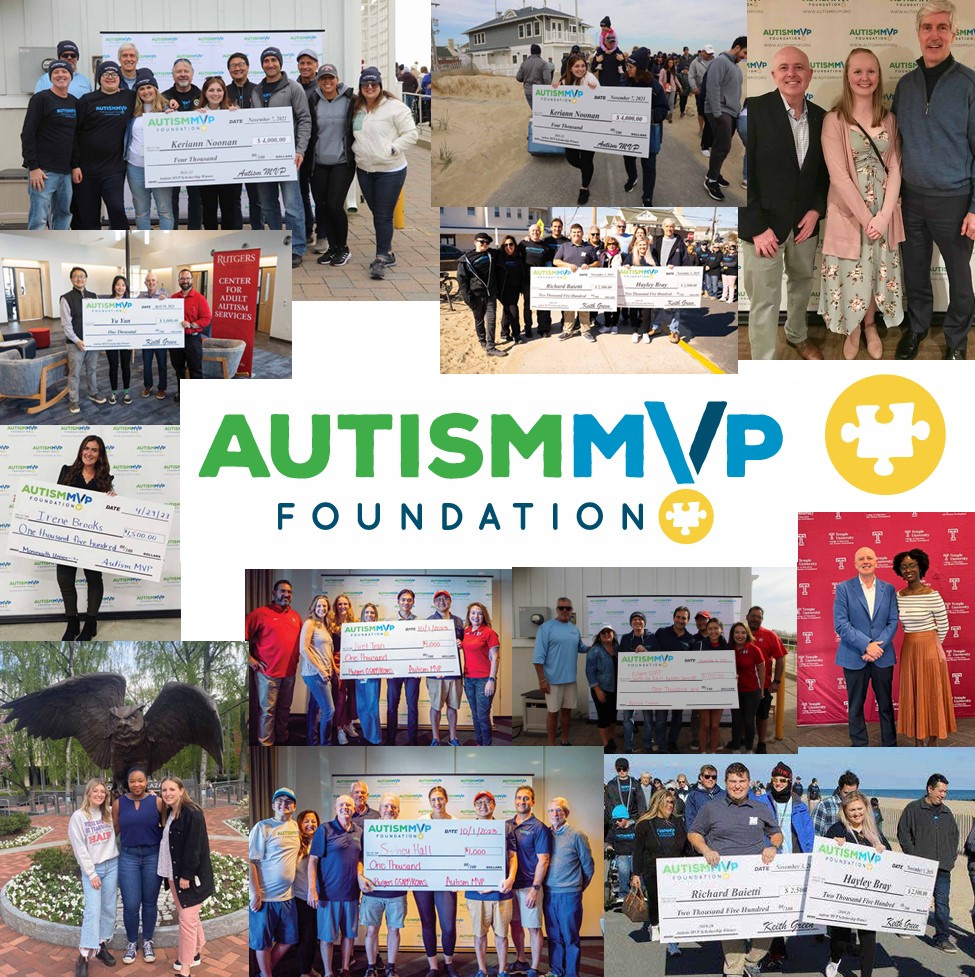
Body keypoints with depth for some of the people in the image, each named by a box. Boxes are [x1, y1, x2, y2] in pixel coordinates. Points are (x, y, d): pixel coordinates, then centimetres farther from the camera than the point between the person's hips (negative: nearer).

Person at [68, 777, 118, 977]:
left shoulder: (110, 813, 6)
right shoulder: (78, 817, -6)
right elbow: (79, 848, -7)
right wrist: (91, 873, -11)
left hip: (112, 865, 4)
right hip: (91, 868, -4)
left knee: (109, 909, 6)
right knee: (93, 910, -14)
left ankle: (102, 946, 19)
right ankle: (83, 957, -13)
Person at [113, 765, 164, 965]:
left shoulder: (157, 802, -5)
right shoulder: (119, 803, -2)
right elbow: (114, 829, 9)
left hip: (153, 856, 0)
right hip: (128, 856, 0)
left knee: (150, 902, 10)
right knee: (131, 904, -3)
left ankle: (147, 941, 26)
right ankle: (132, 942, 18)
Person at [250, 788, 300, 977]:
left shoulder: (295, 827, 10)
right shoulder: (262, 827, -9)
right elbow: (251, 861, -12)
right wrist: (255, 893, -17)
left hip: (287, 896, 6)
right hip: (264, 897, -6)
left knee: (288, 940, 12)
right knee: (263, 942, 3)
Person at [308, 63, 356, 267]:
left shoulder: (350, 100, -4)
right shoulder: (312, 101, 1)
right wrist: (306, 157, 4)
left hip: (342, 162, -3)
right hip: (319, 163, 3)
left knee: (335, 205, -10)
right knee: (322, 205, 5)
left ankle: (343, 248, 8)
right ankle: (332, 247, 18)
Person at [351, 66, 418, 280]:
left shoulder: (395, 107, -12)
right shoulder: (357, 108, 9)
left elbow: (411, 134, -12)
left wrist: (392, 149, -17)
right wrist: (355, 149, 8)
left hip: (390, 171, -7)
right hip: (364, 169, 7)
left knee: (384, 215, -6)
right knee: (376, 213, 13)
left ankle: (382, 257, 3)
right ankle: (387, 253, 25)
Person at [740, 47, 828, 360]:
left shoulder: (819, 117, 2)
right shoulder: (754, 110, -15)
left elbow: (824, 170, 12)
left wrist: (816, 209, -5)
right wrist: (756, 227, -18)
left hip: (804, 221, 6)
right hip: (765, 224, -6)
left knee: (802, 282, 25)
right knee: (765, 301, -1)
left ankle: (797, 334, 51)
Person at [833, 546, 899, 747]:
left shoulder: (888, 589, 7)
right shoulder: (844, 588, -1)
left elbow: (892, 622, 2)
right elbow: (840, 624, -8)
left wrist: (878, 646, -12)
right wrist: (866, 645, -15)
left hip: (882, 656, 2)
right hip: (854, 656, -2)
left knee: (886, 704, 7)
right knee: (856, 706, 5)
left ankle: (890, 746, 16)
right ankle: (860, 748, 14)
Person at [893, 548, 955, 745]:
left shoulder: (932, 595, -13)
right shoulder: (899, 596, 2)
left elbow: (943, 626, -4)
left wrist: (929, 643, 6)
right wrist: (916, 640, 12)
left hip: (930, 650, -5)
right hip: (909, 650, 5)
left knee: (931, 695, 2)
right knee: (913, 696, 9)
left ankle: (932, 746, 10)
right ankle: (919, 745, 17)